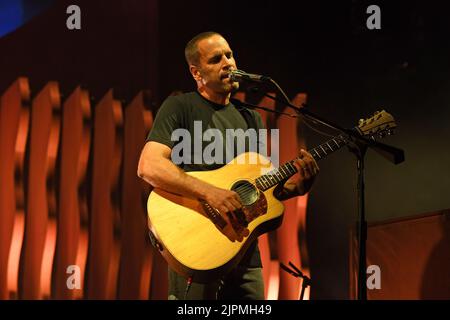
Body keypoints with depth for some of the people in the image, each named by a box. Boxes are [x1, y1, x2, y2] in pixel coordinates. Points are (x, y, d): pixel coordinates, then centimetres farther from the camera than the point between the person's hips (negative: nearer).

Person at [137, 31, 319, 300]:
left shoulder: (251, 118, 17)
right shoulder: (180, 107, -3)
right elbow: (148, 166, -17)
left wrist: (297, 184, -2)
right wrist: (210, 192, -27)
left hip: (244, 252, 6)